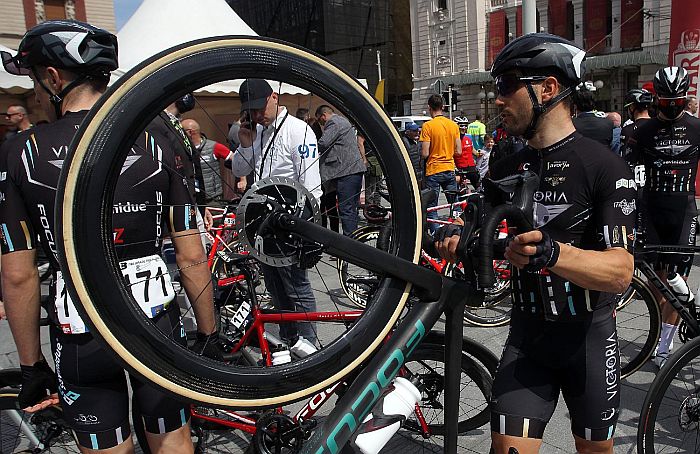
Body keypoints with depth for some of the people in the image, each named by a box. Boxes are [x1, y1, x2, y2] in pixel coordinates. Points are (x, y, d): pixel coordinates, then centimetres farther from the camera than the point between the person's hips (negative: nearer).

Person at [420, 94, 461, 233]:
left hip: (433, 171, -5)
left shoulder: (428, 125, -11)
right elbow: (458, 151, 4)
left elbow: (425, 154, -15)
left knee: (431, 208, 3)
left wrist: (421, 152, 7)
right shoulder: (453, 125, 4)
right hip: (450, 170, 5)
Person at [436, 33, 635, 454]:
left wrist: (552, 253, -42)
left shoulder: (604, 166, -15)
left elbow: (620, 272, -23)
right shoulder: (507, 169, 3)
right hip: (527, 338, 3)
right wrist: (459, 243, -12)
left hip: (589, 339, -3)